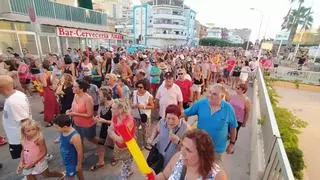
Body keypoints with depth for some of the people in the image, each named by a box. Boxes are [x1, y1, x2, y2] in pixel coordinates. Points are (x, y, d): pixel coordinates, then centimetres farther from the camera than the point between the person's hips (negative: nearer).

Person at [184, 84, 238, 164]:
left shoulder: (228, 108, -15)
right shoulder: (200, 103, -15)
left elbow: (233, 127, -2)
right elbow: (185, 113, -7)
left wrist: (232, 143, 4)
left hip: (217, 148, 0)